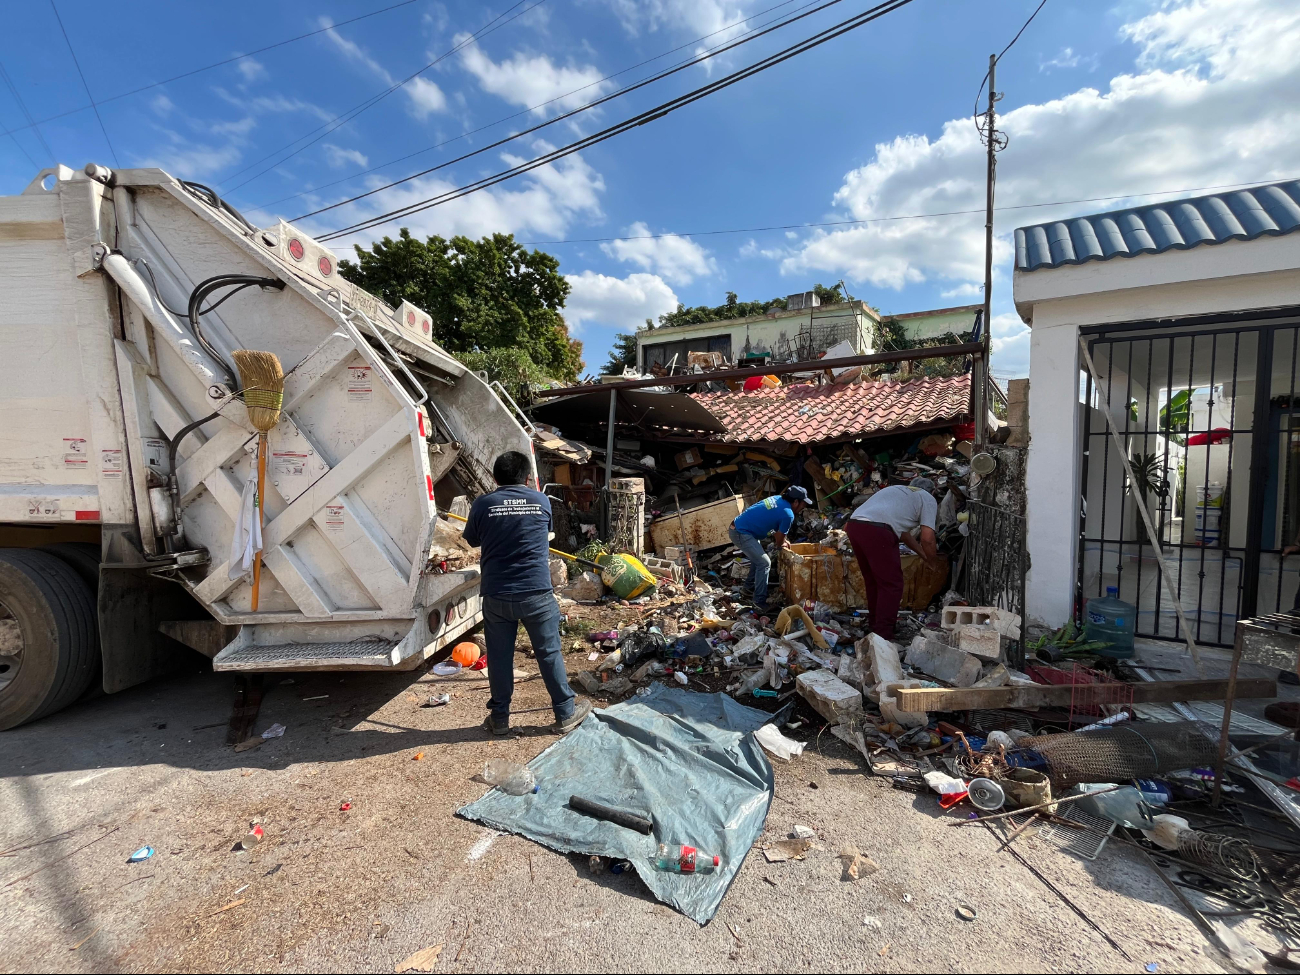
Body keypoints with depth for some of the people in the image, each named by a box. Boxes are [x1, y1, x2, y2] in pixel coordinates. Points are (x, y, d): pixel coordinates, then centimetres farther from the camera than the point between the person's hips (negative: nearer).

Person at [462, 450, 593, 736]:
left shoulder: (482, 505, -2)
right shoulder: (542, 501, 2)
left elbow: (472, 540, 14)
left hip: (496, 594, 1)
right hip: (536, 592, 0)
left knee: (499, 656, 14)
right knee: (549, 653, 11)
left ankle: (499, 718, 28)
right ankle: (566, 713, 22)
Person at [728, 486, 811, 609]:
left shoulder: (777, 498, 11)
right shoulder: (788, 514, -14)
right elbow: (779, 542, -4)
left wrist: (782, 540, 21)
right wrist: (782, 545, 19)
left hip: (736, 527, 10)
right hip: (741, 534, -10)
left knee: (757, 556, 28)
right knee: (764, 563, -5)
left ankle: (752, 585, 45)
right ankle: (760, 600, 0)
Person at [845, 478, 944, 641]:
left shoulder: (897, 489, 37)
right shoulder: (928, 499, 16)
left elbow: (903, 533, 41)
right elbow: (927, 539, 6)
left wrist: (924, 555, 48)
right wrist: (934, 561, 25)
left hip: (854, 524, 8)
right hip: (876, 530, -8)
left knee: (872, 580, 23)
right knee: (892, 584, 4)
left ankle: (876, 626, 35)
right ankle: (883, 636, 3)